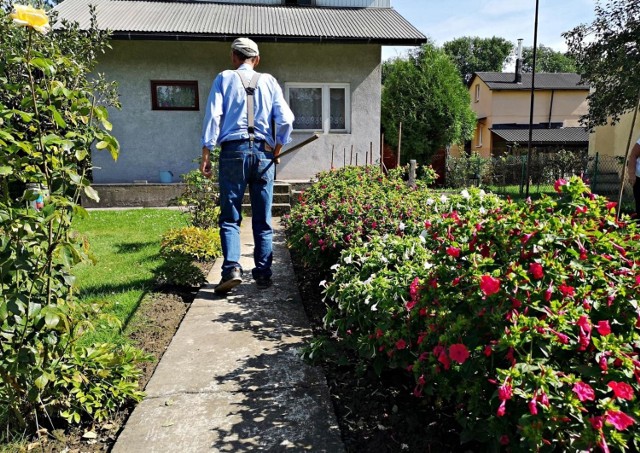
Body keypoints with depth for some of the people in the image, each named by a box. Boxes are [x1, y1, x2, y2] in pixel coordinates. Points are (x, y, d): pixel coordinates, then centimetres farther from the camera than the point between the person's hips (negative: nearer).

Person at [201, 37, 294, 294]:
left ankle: (232, 268, -13)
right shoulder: (269, 81, 12)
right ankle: (263, 274, 8)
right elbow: (285, 120, 3)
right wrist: (277, 149, 15)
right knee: (263, 220, 7)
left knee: (230, 217, 3)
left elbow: (213, 115, -2)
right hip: (263, 153, 2)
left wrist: (206, 154, 0)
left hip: (233, 150, -1)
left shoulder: (225, 78, 8)